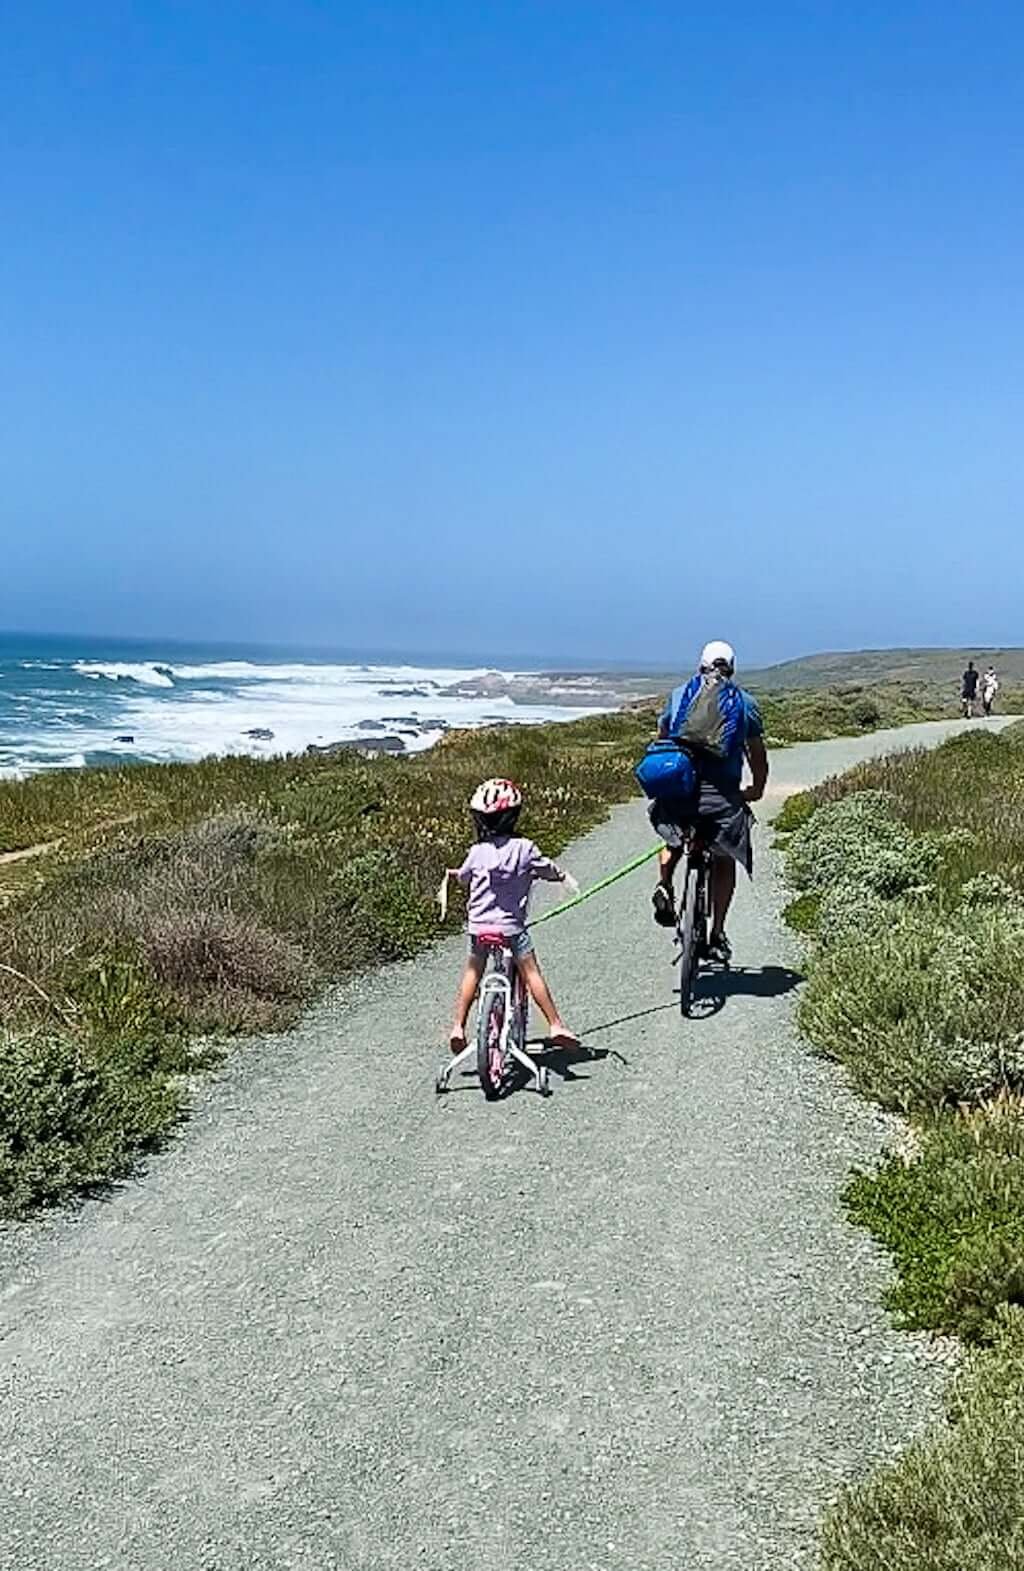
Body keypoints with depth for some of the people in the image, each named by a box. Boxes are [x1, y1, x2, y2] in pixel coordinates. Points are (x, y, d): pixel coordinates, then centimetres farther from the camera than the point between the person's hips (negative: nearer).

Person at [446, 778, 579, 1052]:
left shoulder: (476, 852, -2)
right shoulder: (524, 848, -5)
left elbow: (464, 879, 15)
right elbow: (548, 869, 9)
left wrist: (453, 873, 39)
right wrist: (563, 877, 31)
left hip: (479, 926, 2)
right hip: (512, 926, -1)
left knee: (472, 972, 17)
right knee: (531, 972, 5)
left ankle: (458, 1027, 16)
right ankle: (556, 1025, 1)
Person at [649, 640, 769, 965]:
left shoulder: (679, 695, 12)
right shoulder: (744, 703, 9)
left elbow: (661, 742, 18)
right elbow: (758, 755, 14)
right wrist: (757, 789, 31)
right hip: (722, 793, -1)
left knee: (674, 841, 30)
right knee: (723, 863, 15)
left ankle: (664, 887, 4)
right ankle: (717, 936, 12)